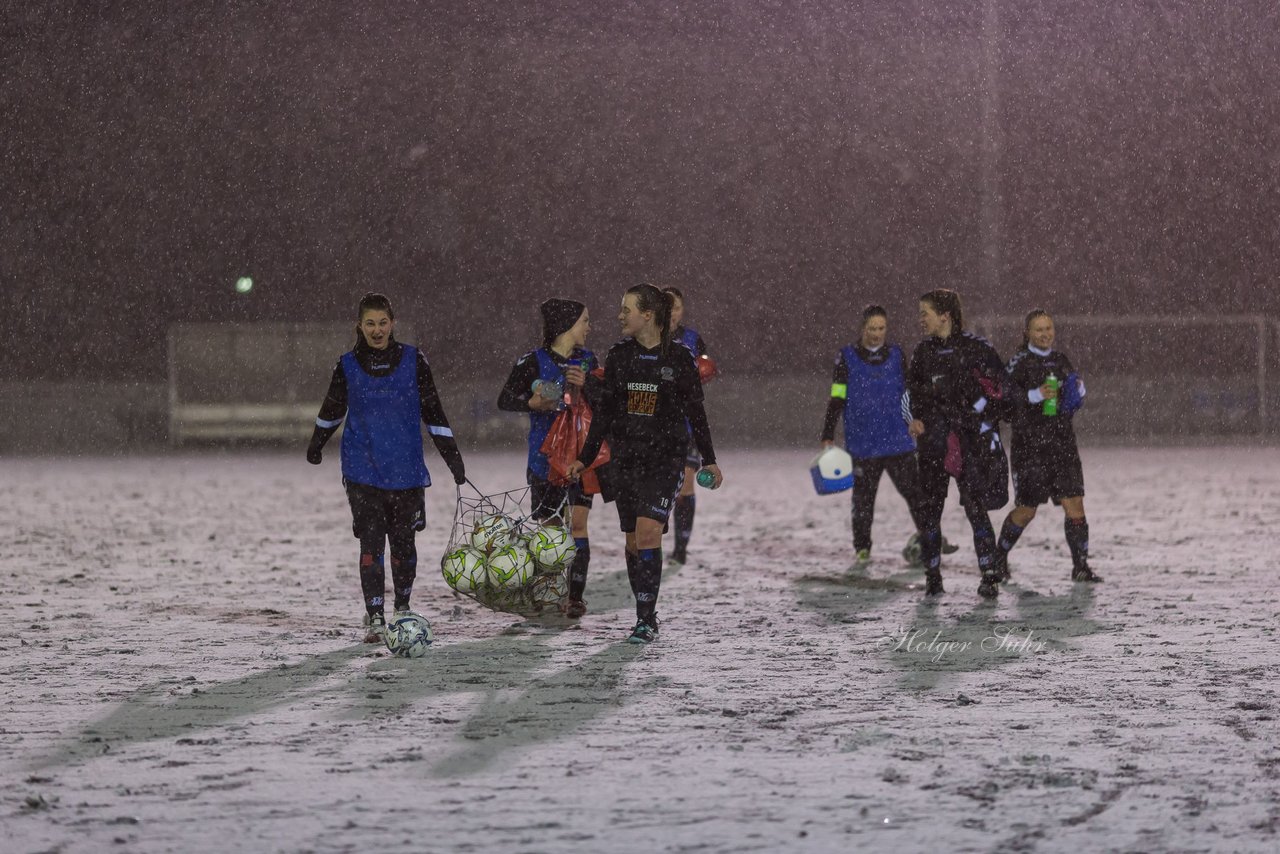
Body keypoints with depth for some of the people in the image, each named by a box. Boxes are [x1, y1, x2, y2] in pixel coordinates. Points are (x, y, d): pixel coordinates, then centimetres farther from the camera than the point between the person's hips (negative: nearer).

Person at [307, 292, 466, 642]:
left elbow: (433, 411, 6)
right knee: (371, 543, -9)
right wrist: (316, 444, 31)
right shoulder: (348, 366, 2)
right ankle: (374, 617, -10)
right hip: (363, 471, -1)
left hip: (406, 469, 1)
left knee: (403, 541, 7)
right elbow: (332, 409, 19)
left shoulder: (413, 361, 1)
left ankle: (403, 608, 27)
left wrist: (452, 455, 4)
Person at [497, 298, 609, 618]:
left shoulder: (587, 360, 7)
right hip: (545, 456, -2)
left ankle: (576, 597, -8)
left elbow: (606, 402, 3)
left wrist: (586, 385, -14)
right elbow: (504, 400, -3)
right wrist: (532, 402, -20)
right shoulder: (533, 361, -3)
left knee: (577, 523, -8)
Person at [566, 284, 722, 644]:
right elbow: (605, 411, 12)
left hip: (665, 458, -4)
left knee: (648, 532, -17)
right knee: (633, 540, 6)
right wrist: (586, 457, 12)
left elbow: (695, 412, 3)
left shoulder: (679, 358, -5)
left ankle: (645, 620, -14)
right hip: (626, 457, 4)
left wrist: (709, 459, 5)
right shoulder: (619, 356, 5)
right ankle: (647, 616, 17)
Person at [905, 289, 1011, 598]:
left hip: (971, 442, -5)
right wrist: (913, 418, 6)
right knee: (929, 509, 3)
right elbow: (911, 392, 22)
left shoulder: (976, 348, -3)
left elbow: (1000, 390, -1)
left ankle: (989, 576, -3)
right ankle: (933, 577, 11)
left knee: (976, 508, -8)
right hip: (933, 442, 5)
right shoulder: (923, 351, 12)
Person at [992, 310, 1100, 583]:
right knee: (1026, 511, 3)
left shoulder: (1061, 359, 13)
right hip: (1029, 445, -5)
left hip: (1063, 443, 5)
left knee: (1074, 505, -4)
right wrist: (1035, 395, -30)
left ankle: (1080, 566, 0)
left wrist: (1076, 390, 3)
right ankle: (999, 558, 25)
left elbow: (1075, 396, 25)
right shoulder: (1019, 361, -6)